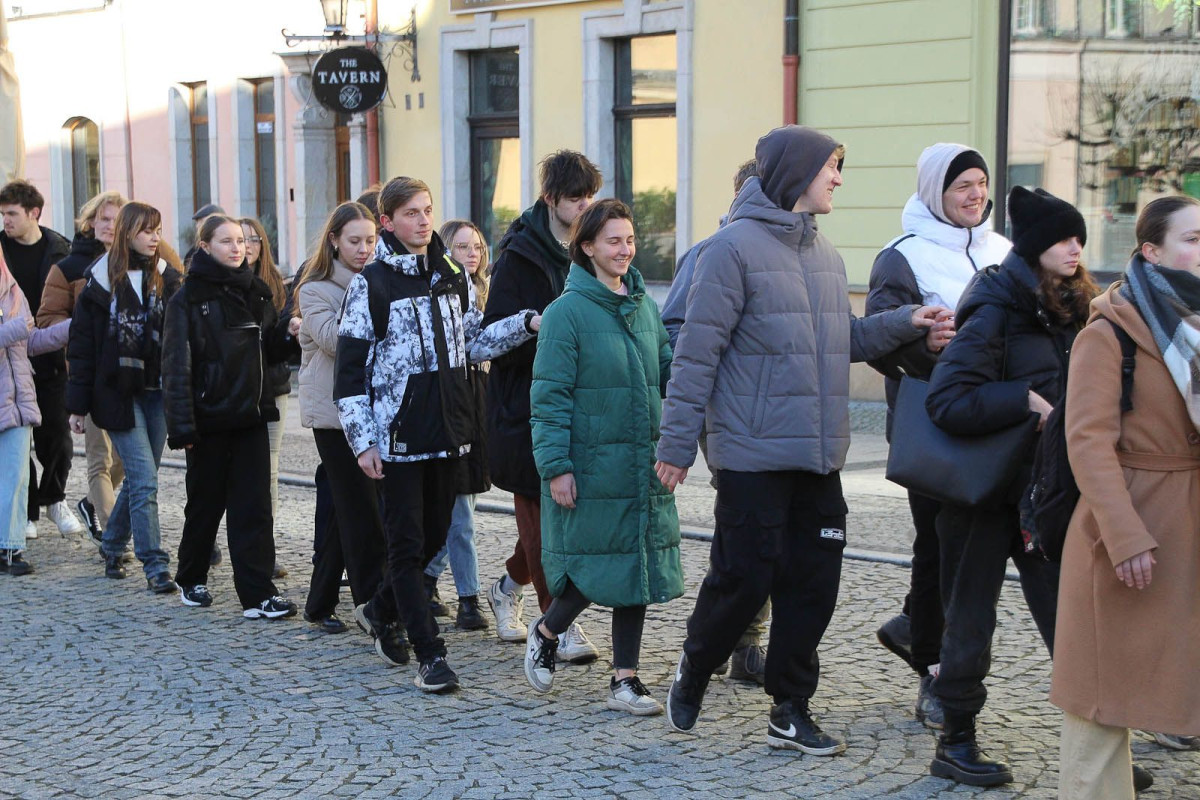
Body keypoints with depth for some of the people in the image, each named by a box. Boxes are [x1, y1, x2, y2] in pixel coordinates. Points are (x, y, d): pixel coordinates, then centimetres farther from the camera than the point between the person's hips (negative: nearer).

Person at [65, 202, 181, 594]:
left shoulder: (168, 280, 6)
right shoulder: (102, 282, -3)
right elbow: (82, 344, -2)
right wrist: (79, 405, -4)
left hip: (157, 391, 4)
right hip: (118, 393, -4)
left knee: (139, 478, 11)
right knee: (144, 479, -10)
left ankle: (112, 546, 32)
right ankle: (155, 566, -6)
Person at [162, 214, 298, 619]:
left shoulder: (255, 293, 10)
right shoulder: (189, 298, -6)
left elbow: (271, 350, 15)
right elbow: (177, 365, -10)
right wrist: (182, 425, -17)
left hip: (251, 416, 4)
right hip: (209, 416, -4)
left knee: (254, 507, -2)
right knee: (206, 503, 9)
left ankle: (258, 594, -3)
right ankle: (191, 580, 29)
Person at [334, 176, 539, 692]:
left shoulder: (453, 276, 10)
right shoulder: (371, 283, -7)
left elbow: (473, 343, 17)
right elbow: (349, 369, -7)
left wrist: (526, 324, 3)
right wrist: (363, 442, -12)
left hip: (448, 431, 6)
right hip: (398, 433, -5)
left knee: (435, 537, 12)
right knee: (408, 544, -3)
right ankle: (429, 655, -1)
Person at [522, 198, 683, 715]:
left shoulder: (646, 307, 11)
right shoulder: (567, 312, -8)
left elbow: (668, 372, 15)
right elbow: (550, 395, -10)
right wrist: (556, 466, -15)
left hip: (643, 466, 6)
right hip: (591, 465, -6)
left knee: (637, 566, 7)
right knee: (594, 567, -3)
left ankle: (624, 680, 15)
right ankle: (546, 633, 26)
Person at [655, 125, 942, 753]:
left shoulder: (823, 253, 14)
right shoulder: (735, 247, -10)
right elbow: (697, 351, -12)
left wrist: (905, 322, 5)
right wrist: (677, 443, -13)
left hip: (818, 458, 7)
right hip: (753, 456, -7)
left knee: (813, 583, 8)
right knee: (743, 581, -2)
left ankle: (790, 711, 20)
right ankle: (692, 676, 24)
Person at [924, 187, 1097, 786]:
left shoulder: (1067, 308, 9)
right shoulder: (995, 309, -15)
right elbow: (947, 402, -23)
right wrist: (1024, 400, -21)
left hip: (1045, 486, 7)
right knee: (971, 614, 5)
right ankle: (955, 744, 18)